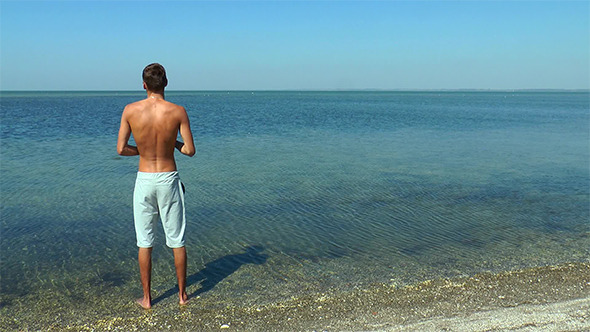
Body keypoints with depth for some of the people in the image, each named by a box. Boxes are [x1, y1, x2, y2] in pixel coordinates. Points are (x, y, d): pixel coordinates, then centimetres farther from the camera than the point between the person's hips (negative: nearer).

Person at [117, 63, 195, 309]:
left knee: (145, 242, 13)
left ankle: (147, 298, 22)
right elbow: (190, 151, -9)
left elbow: (121, 149, -5)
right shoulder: (178, 111, -9)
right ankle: (182, 295, 23)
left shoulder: (131, 110, -7)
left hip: (144, 180, 1)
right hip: (169, 179, -1)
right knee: (177, 241, 12)